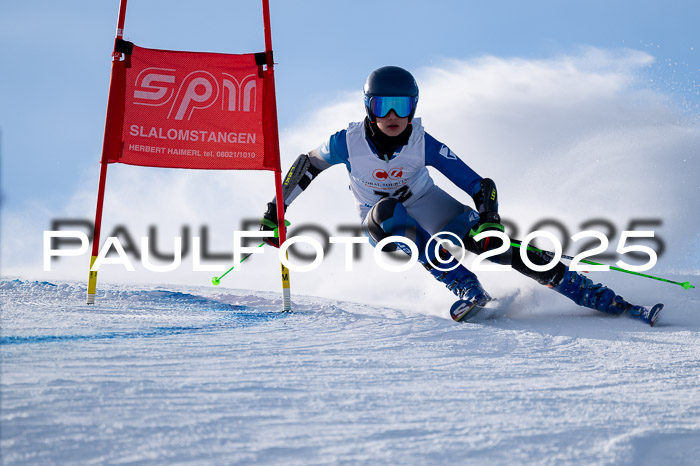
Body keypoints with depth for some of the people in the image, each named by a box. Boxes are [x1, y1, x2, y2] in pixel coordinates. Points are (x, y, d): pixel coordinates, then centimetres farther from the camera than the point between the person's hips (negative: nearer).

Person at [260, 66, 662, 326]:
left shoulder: (424, 145, -22)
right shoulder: (348, 144, -22)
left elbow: (480, 186, -21)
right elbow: (305, 167, -3)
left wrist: (489, 222, -39)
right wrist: (275, 213, -2)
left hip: (431, 212, 0)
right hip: (384, 227, 0)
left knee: (489, 240, -22)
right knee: (387, 211, -37)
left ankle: (609, 302, -23)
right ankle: (469, 290, -34)